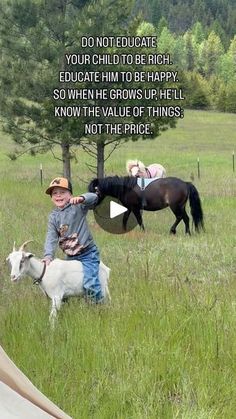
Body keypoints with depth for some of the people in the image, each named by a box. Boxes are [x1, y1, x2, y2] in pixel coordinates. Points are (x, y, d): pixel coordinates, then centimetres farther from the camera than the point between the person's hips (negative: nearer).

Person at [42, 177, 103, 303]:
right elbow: (51, 237, -1)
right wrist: (48, 256, -15)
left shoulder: (78, 206, -8)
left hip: (88, 253, -6)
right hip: (70, 257, 6)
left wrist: (81, 198, -45)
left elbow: (93, 198, -24)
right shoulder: (53, 216, 5)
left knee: (90, 285, -18)